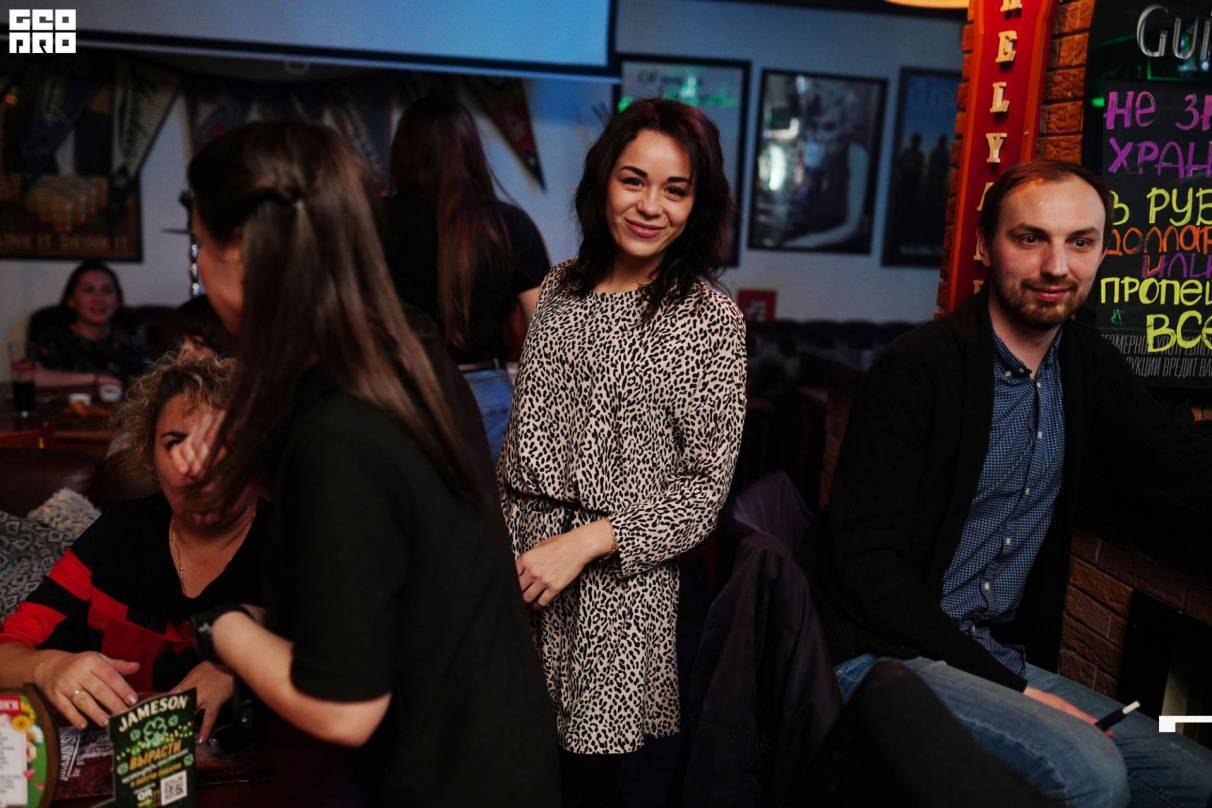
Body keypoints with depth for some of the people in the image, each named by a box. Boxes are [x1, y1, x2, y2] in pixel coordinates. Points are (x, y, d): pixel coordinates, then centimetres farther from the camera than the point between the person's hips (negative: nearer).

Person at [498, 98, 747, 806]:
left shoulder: (711, 317, -8)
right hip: (521, 556, 4)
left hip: (622, 582, -3)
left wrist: (585, 541, -16)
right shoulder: (561, 288, 5)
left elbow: (706, 486, -9)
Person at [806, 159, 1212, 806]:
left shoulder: (1085, 364, 6)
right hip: (886, 651, -7)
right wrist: (1010, 685, -19)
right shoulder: (920, 369, -15)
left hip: (1002, 654, 7)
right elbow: (866, 561, -17)